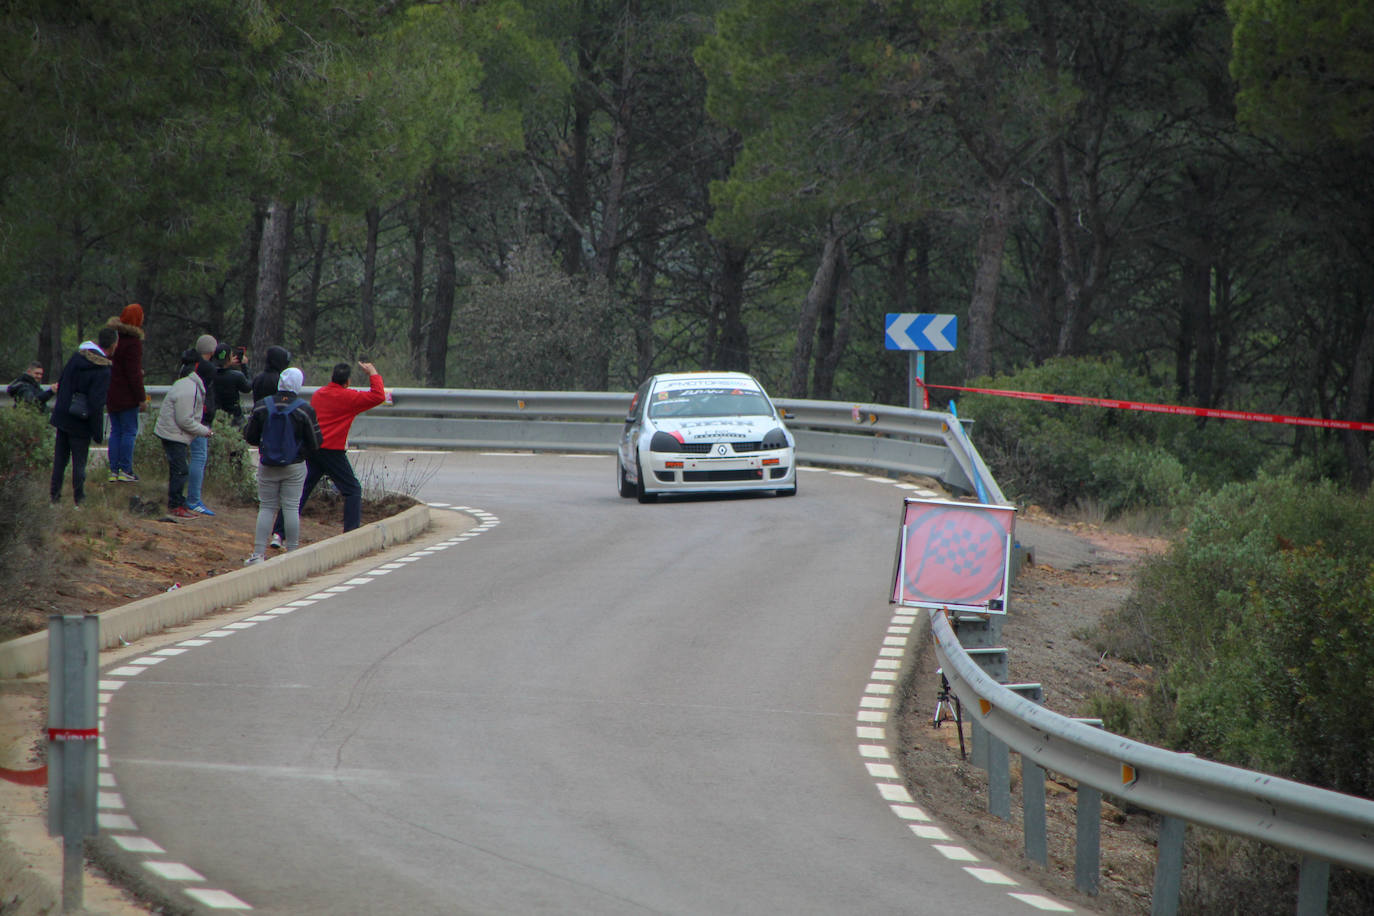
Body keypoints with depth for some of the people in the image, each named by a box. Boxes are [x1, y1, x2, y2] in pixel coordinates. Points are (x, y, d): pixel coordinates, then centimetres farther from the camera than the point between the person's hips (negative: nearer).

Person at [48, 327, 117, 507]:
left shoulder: (77, 356, 0)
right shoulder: (103, 371, -20)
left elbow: (61, 384, 10)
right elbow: (96, 405, -22)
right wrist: (98, 433, -14)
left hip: (62, 416, 6)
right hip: (80, 424, -6)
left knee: (60, 458, 15)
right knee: (79, 461, 6)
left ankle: (54, 494, 19)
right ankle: (79, 498, 13)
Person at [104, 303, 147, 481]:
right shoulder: (133, 342, -17)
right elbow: (134, 373, -18)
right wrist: (142, 398, -14)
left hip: (110, 393, 8)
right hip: (126, 396, -7)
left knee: (115, 431, 11)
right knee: (129, 431, -1)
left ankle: (113, 470, 9)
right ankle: (125, 470, -3)